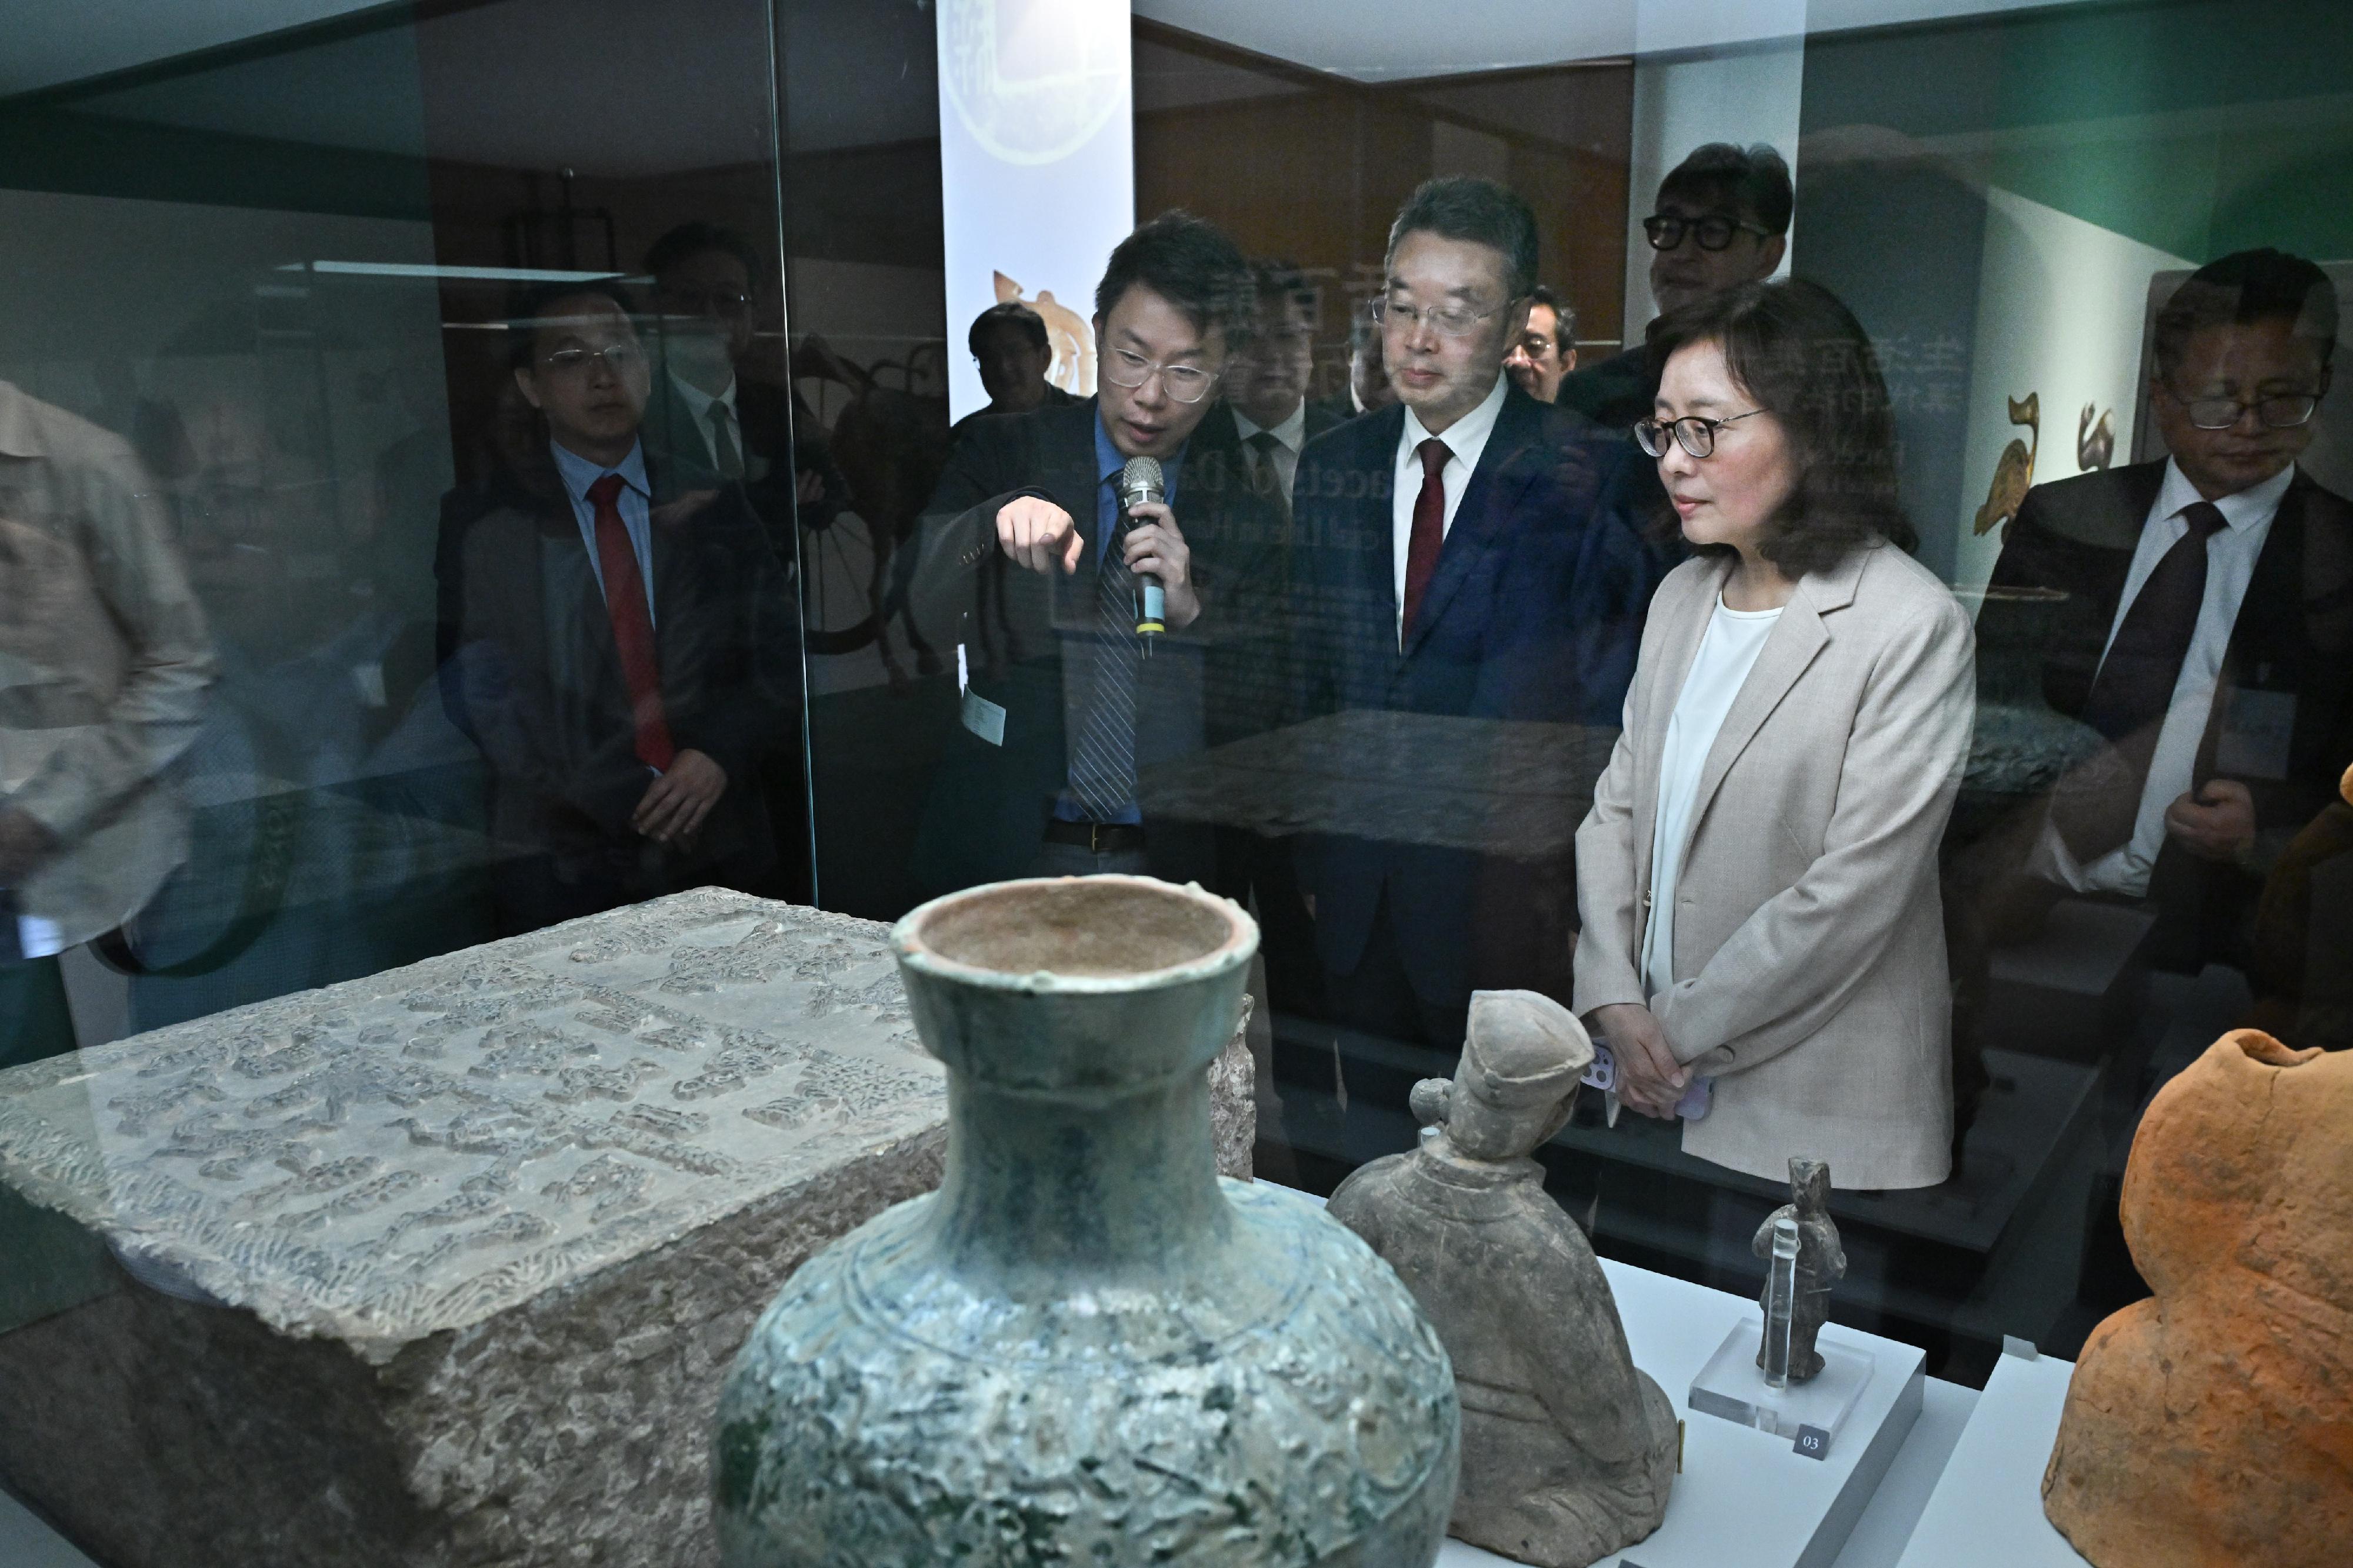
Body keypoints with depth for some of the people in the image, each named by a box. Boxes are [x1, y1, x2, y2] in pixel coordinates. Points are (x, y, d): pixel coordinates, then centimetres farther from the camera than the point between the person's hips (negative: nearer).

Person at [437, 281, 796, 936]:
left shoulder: (712, 506, 7)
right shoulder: (486, 523, 1)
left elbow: (782, 654, 6)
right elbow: (483, 696, -3)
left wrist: (718, 753, -11)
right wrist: (617, 802, -12)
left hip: (716, 851, 2)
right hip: (566, 864, -2)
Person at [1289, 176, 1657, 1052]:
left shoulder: (1591, 477, -8)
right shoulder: (1330, 466, 6)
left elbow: (1611, 701, -8)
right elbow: (1308, 676, 10)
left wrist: (1576, 895, -9)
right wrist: (1308, 862, 8)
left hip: (1508, 885, -4)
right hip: (1355, 884, 4)